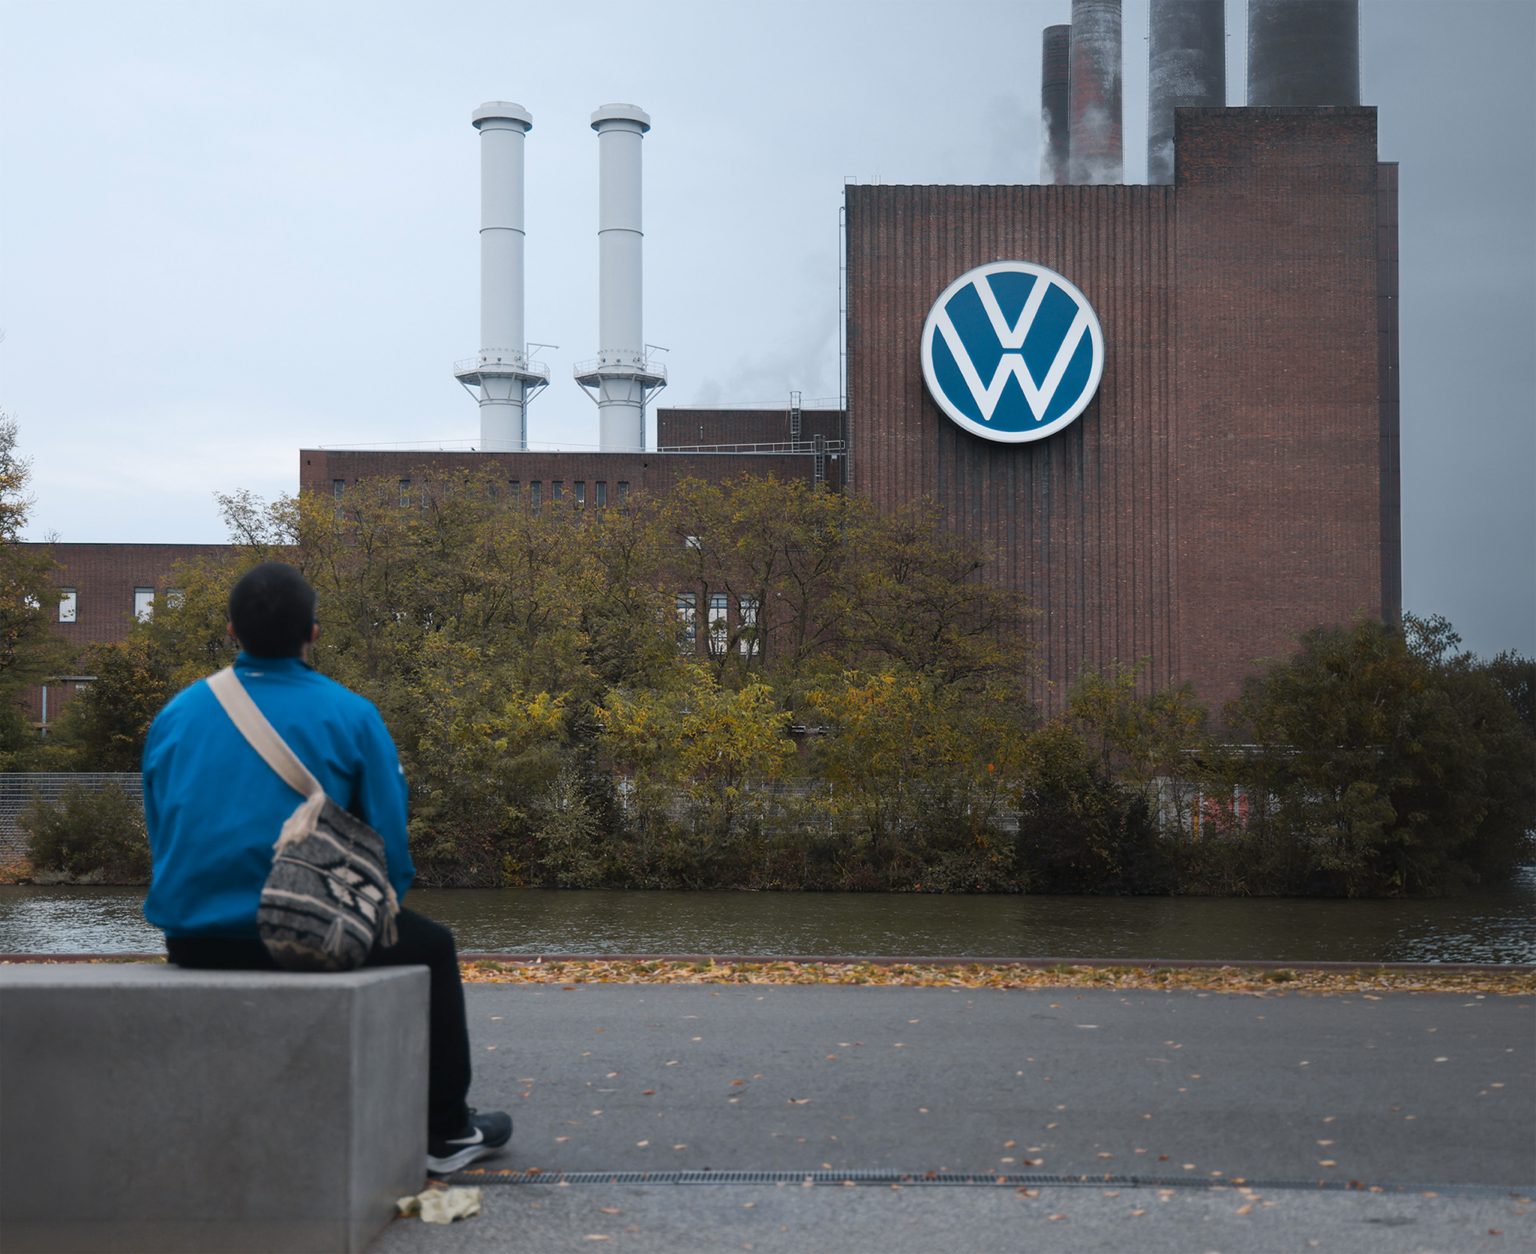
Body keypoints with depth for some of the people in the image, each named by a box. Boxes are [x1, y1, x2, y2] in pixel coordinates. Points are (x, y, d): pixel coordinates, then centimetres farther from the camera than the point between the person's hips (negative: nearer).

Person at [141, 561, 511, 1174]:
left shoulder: (175, 715, 7)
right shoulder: (349, 716, -5)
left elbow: (161, 833, 13)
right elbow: (389, 843, -3)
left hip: (190, 939, 5)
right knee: (430, 948, 23)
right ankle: (446, 1132, 28)